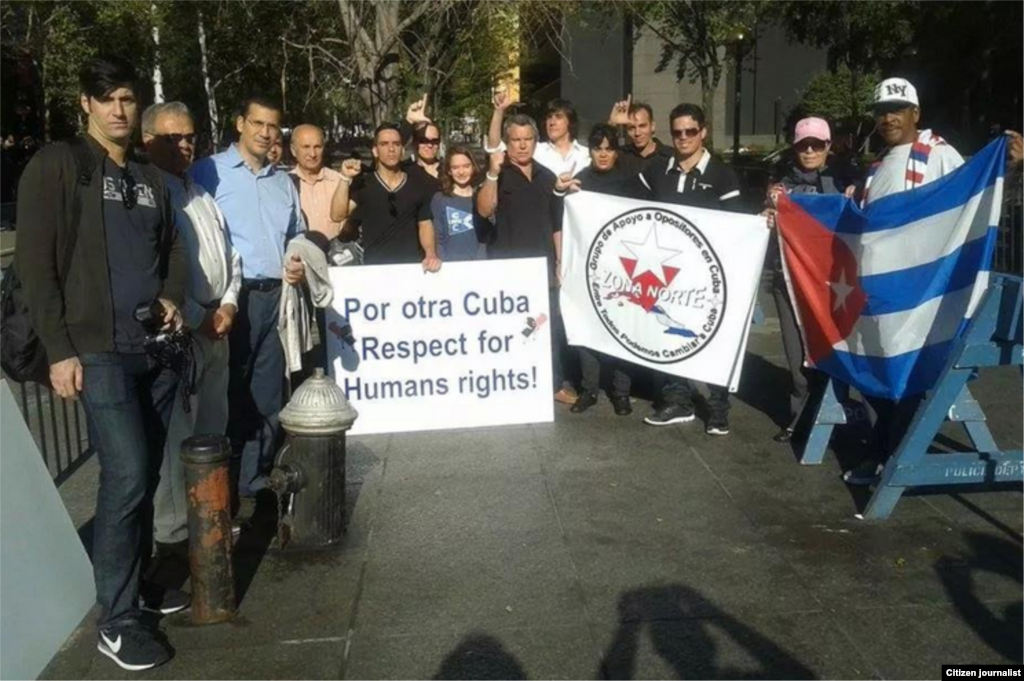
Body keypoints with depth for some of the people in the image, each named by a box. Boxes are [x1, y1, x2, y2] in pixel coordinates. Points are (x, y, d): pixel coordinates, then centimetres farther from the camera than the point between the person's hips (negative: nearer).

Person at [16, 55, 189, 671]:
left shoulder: (151, 178, 15)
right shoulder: (58, 165, -3)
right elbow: (36, 262, -7)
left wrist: (174, 298, 3)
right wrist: (59, 349, -12)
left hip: (156, 348, 6)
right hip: (99, 350, -6)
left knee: (146, 474, 11)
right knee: (126, 475, -10)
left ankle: (139, 583, 28)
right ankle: (117, 620, 2)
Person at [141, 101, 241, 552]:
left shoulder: (202, 196, 16)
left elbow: (230, 256, 17)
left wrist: (228, 304, 1)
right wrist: (196, 317, -15)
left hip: (216, 324, 9)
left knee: (213, 426, 17)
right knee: (177, 433, -4)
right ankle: (172, 530, 6)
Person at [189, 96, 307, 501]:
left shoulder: (283, 182, 19)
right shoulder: (208, 172, -2)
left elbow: (297, 237, 26)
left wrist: (300, 266, 3)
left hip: (277, 297, 6)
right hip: (232, 297, -6)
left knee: (268, 395, 11)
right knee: (228, 394, 1)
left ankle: (257, 480, 22)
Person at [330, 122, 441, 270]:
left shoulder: (418, 186, 6)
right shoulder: (362, 185, 2)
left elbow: (425, 225, 7)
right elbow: (337, 215, -9)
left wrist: (431, 254, -9)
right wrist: (345, 179, -19)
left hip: (412, 265, 1)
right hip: (374, 266, -1)